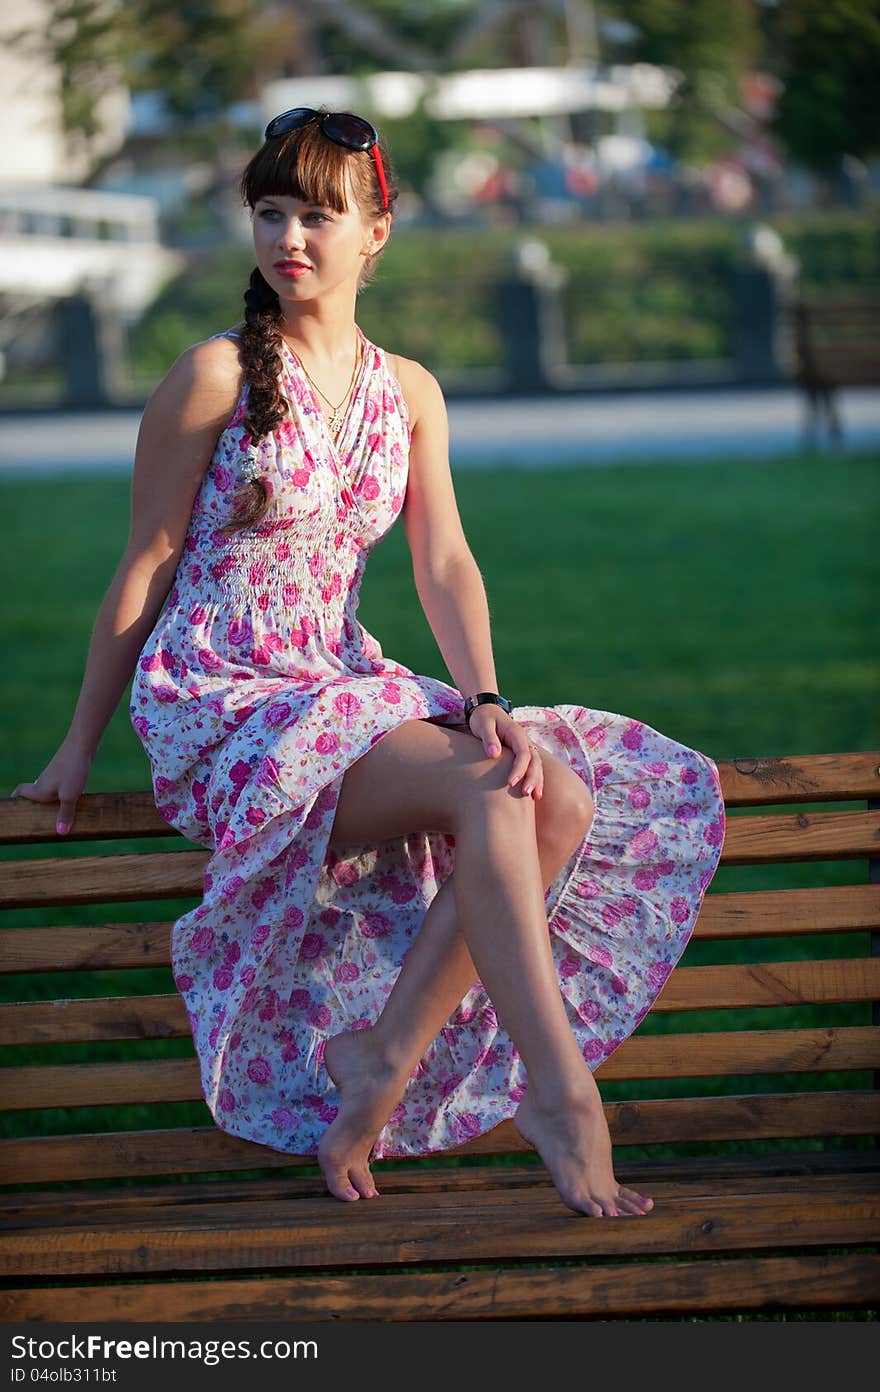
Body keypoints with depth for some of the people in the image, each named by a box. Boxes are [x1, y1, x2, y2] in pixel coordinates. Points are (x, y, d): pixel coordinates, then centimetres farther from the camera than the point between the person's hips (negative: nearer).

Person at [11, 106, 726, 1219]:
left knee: (563, 795, -20)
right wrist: (80, 748, 1)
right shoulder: (216, 377, -6)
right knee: (488, 792, -29)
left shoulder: (409, 393, 11)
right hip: (219, 707, -6)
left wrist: (485, 701, -13)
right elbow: (145, 570, -2)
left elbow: (444, 564, 4)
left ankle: (386, 1056, -15)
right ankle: (560, 1096, -33)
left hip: (345, 693, 6)